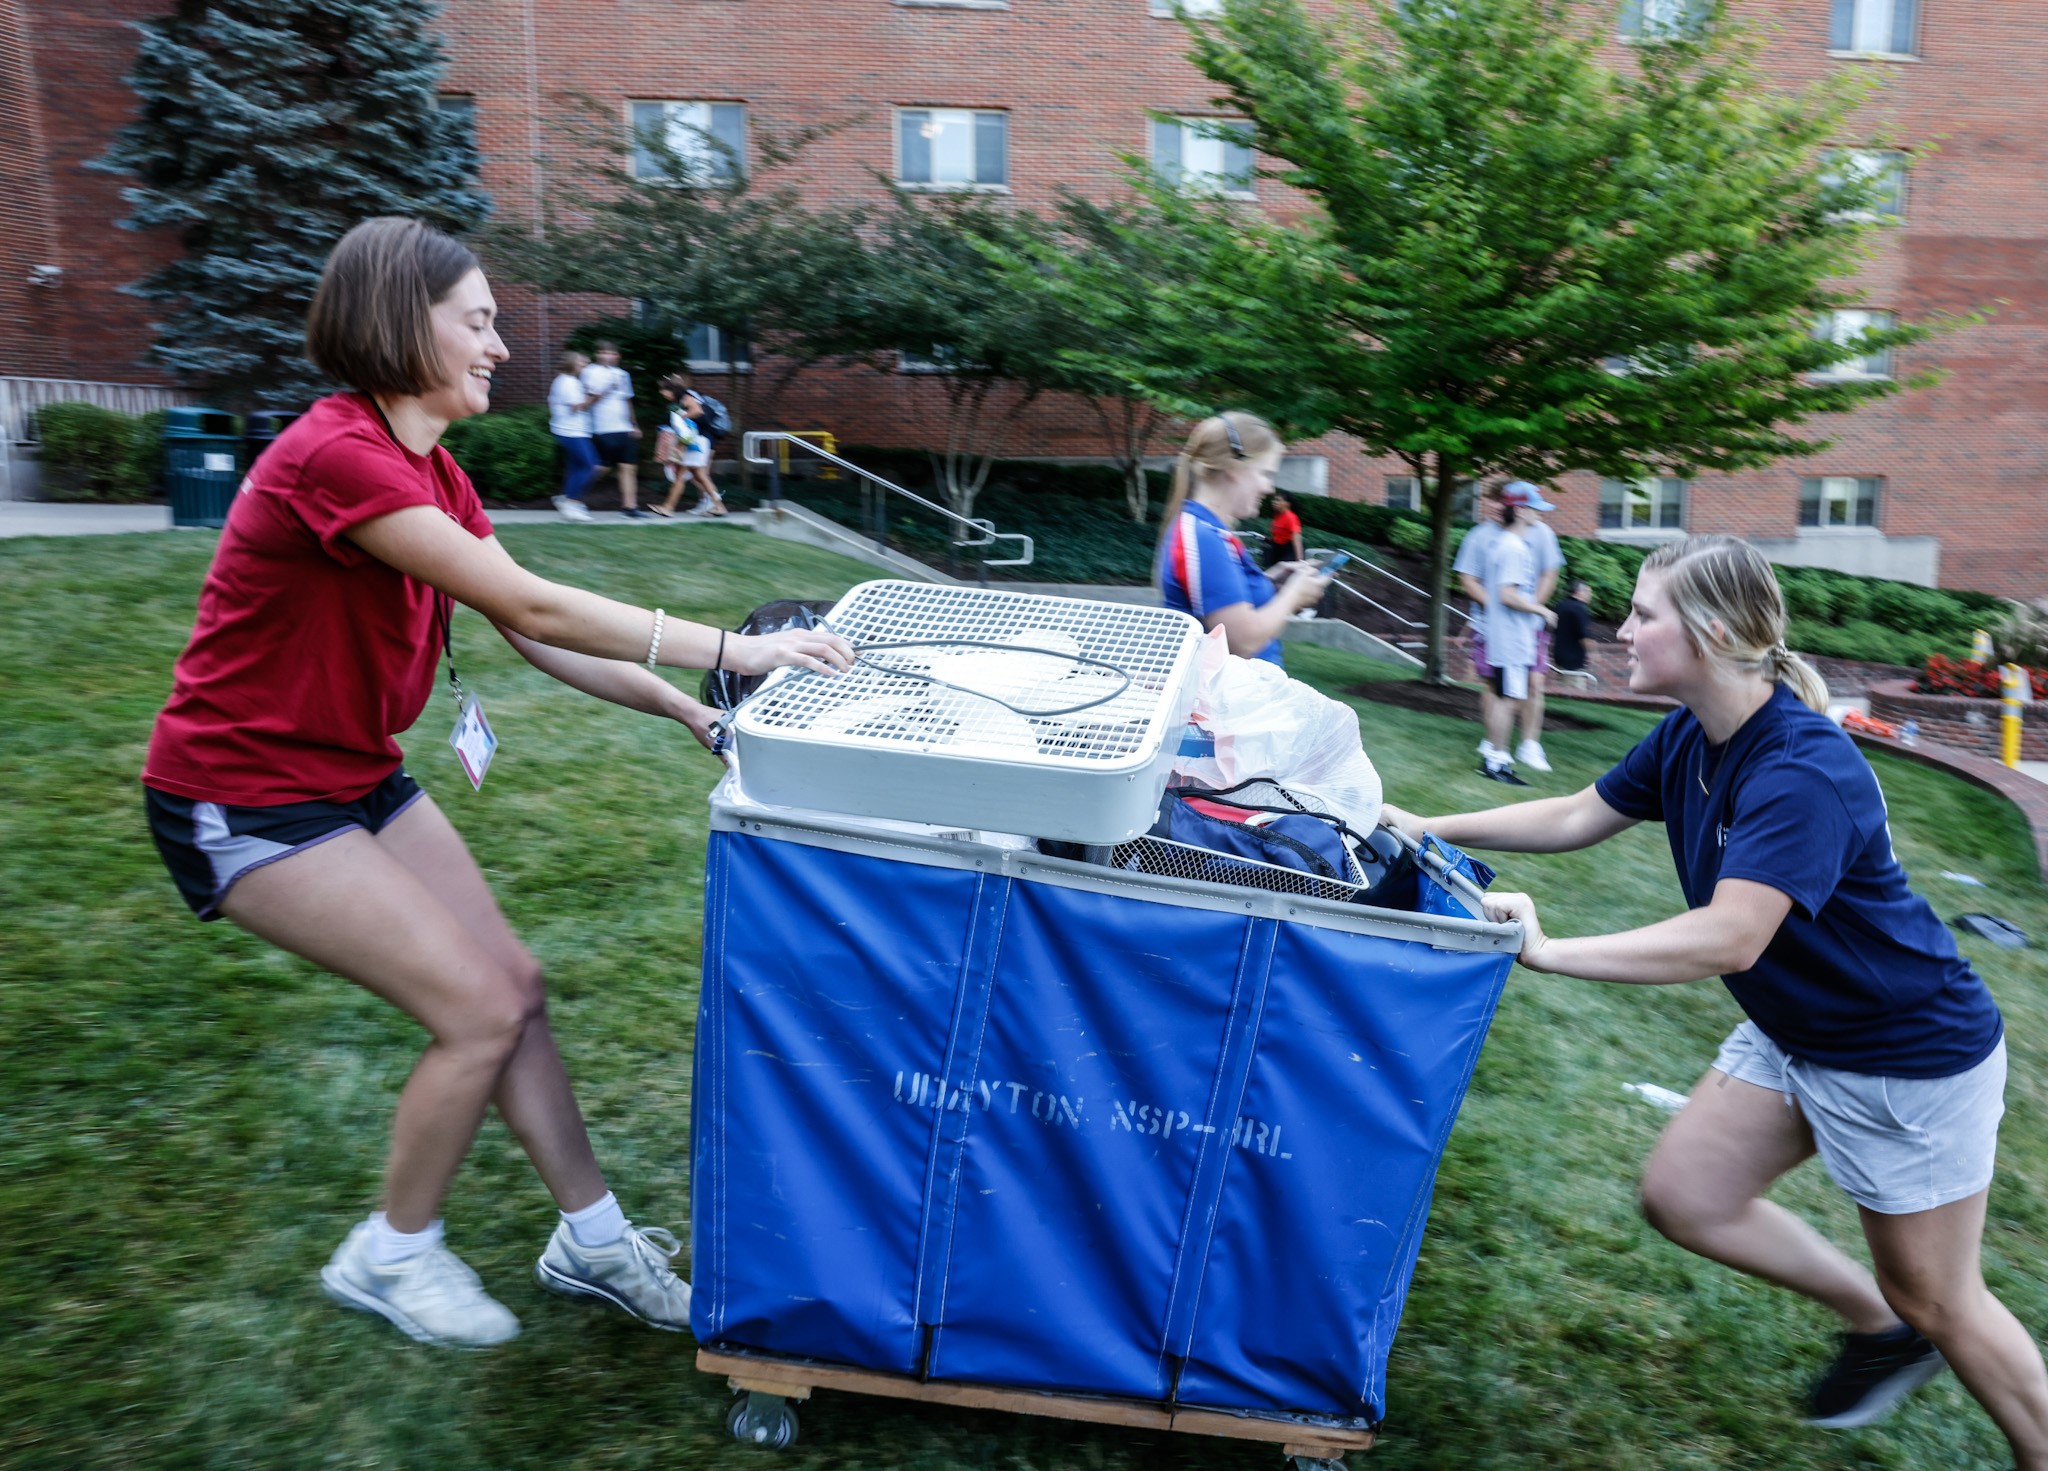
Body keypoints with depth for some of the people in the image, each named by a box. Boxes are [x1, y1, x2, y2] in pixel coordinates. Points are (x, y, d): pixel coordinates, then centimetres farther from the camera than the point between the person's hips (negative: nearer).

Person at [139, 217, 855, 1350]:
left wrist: (690, 713, -7)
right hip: (246, 802, -9)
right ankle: (390, 1256, 16)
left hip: (359, 778, 9)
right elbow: (532, 609, -29)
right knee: (479, 1011, -10)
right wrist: (732, 650, -27)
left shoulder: (431, 474, 5)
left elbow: (539, 638, 2)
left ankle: (591, 1240, 19)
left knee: (516, 987, 5)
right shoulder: (336, 456, -25)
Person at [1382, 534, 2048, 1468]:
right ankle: (1878, 1329, 29)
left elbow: (1729, 937, -39)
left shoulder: (1804, 770, -32)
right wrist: (1433, 830, 2)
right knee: (1683, 1195, 7)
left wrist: (1549, 952, -40)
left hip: (1913, 1056, -8)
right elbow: (1579, 816, 6)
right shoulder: (1687, 739, -6)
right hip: (1794, 1032, 8)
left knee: (1934, 1297, 8)